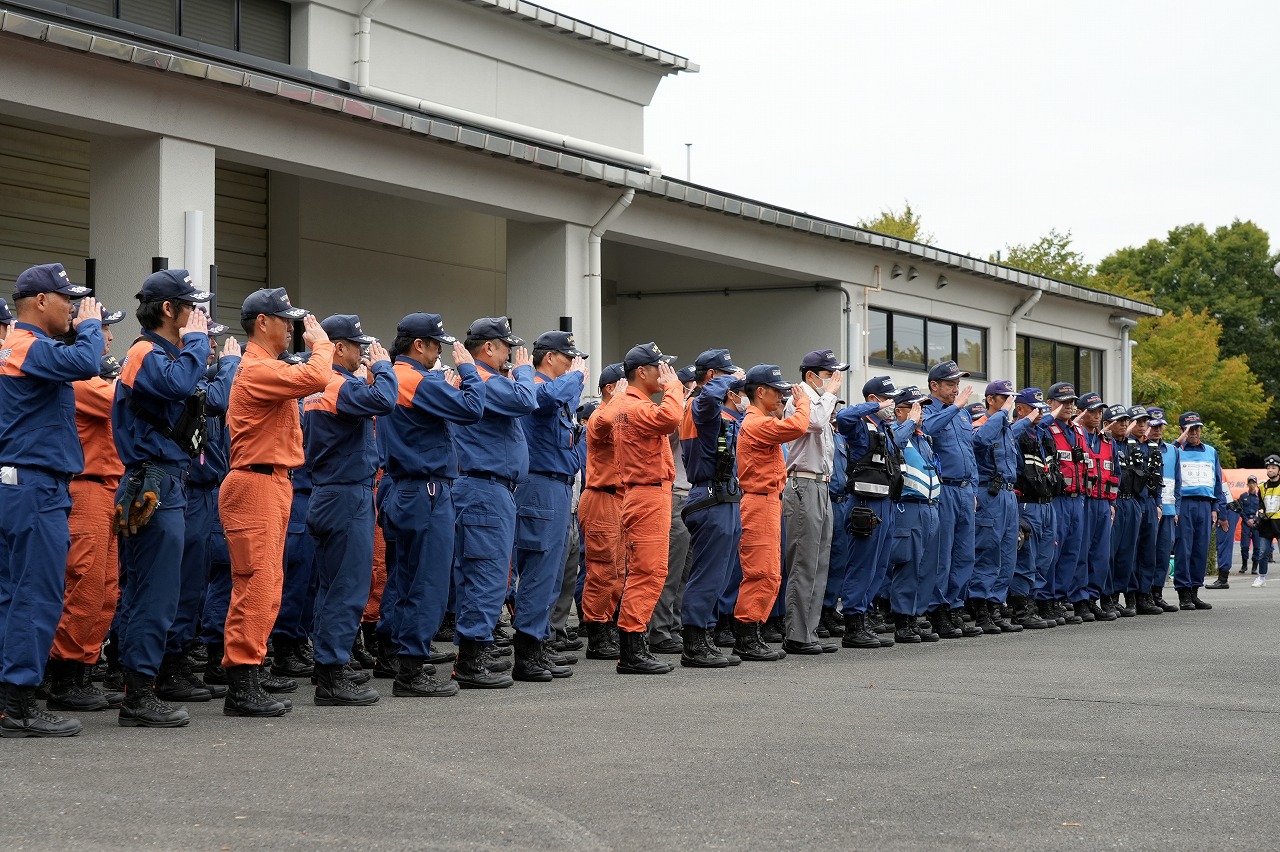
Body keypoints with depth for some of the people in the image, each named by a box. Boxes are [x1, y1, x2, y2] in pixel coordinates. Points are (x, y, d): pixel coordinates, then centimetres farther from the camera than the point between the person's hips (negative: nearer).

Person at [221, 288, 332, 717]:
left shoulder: (267, 368, 21)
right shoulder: (258, 369, -15)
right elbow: (314, 378, -27)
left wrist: (317, 346, 10)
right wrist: (320, 343, -11)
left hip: (272, 485, 11)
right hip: (256, 485, -11)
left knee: (265, 587, 11)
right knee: (255, 586, -11)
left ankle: (249, 682, 14)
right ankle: (242, 688, -11)